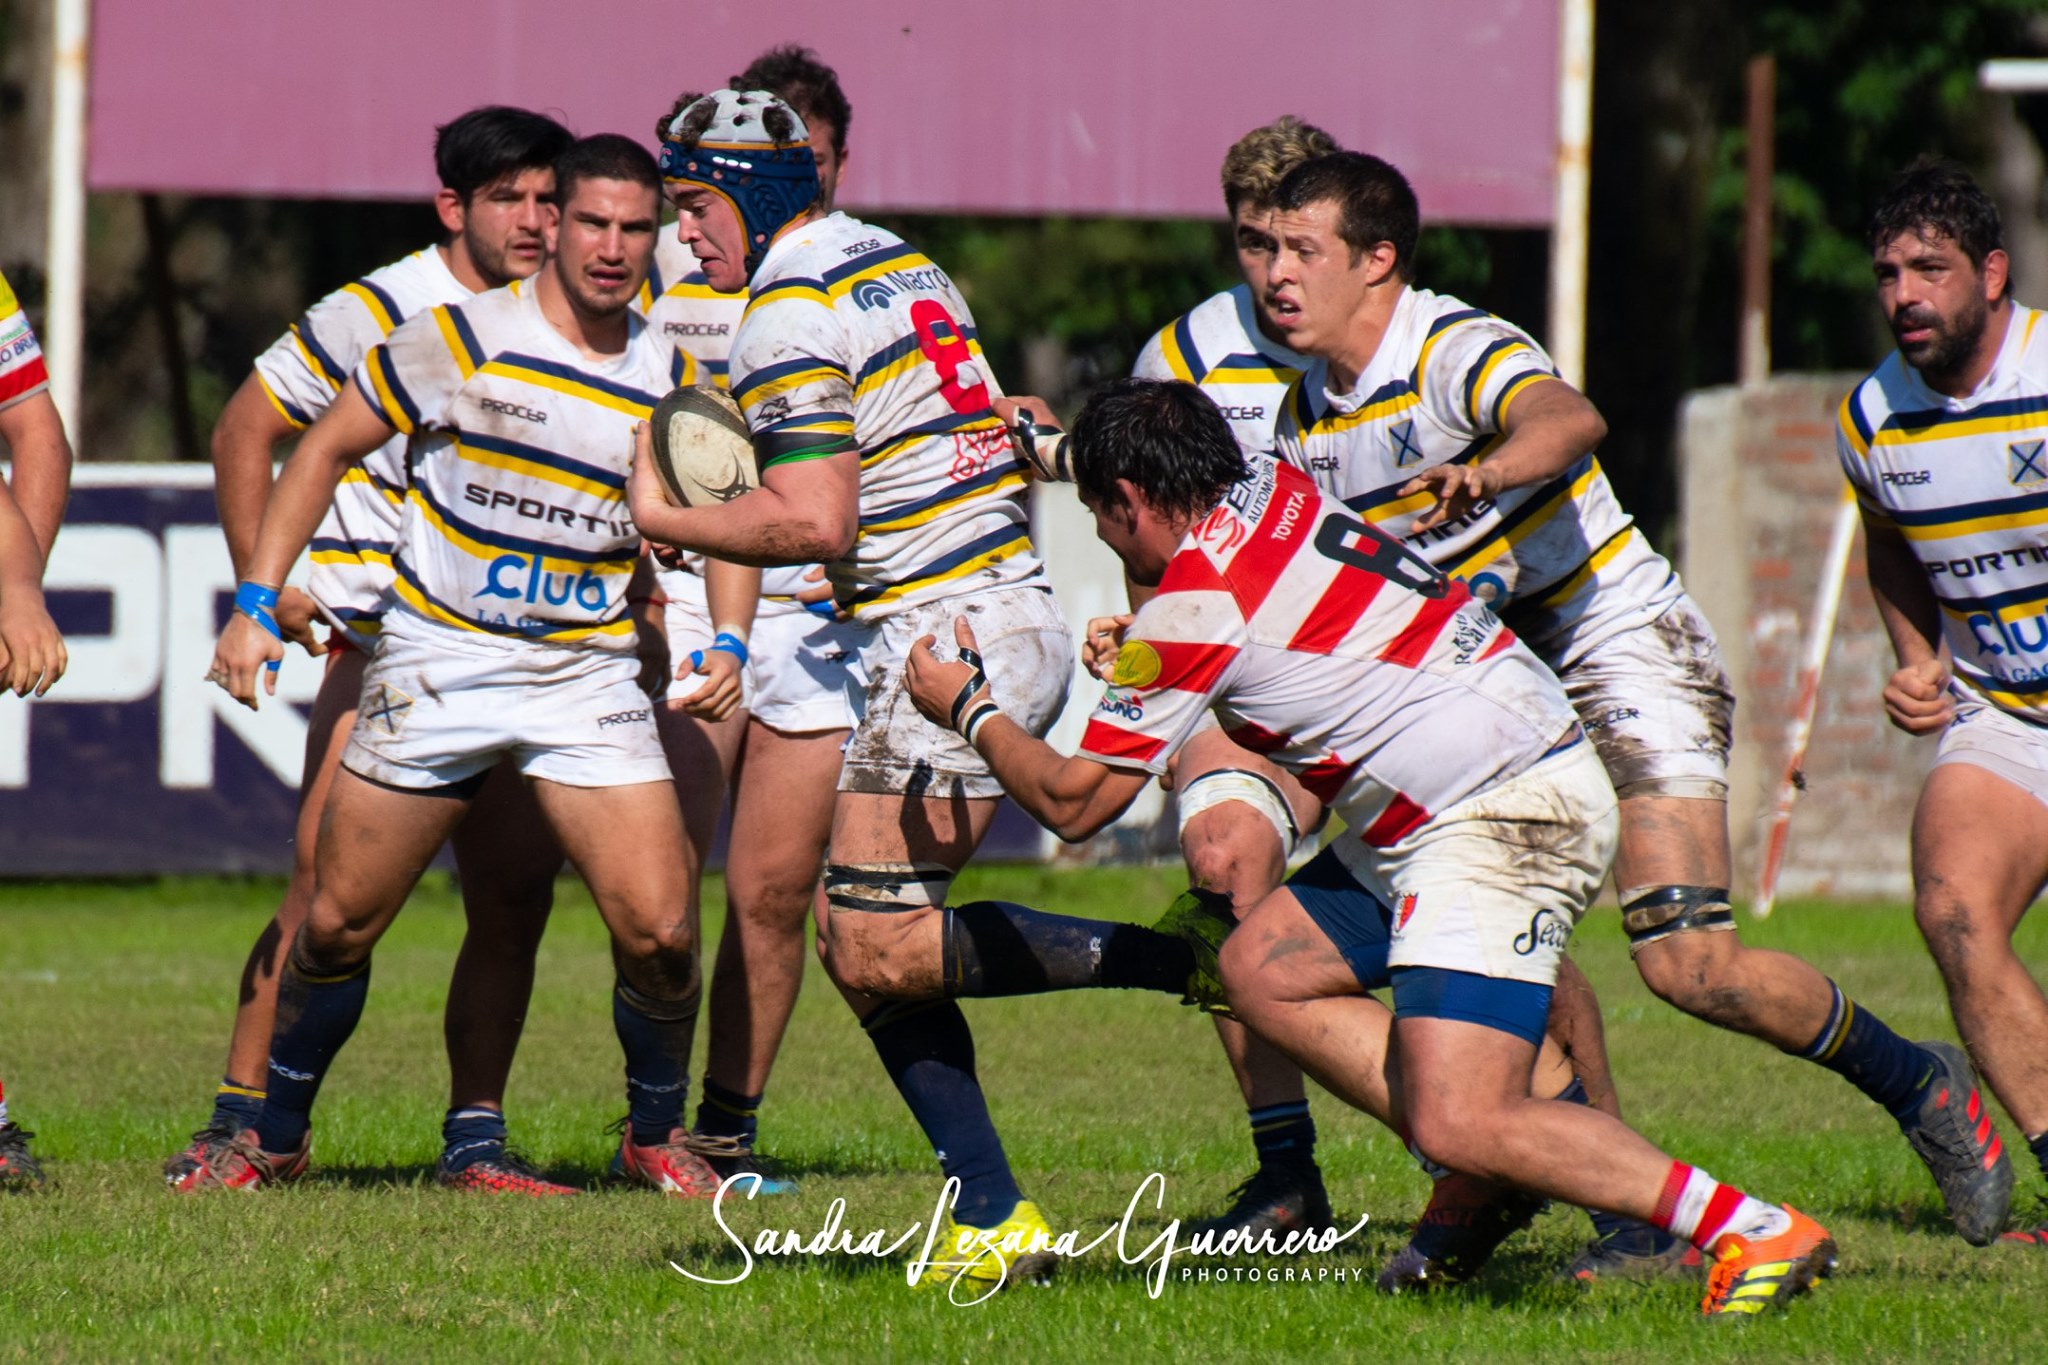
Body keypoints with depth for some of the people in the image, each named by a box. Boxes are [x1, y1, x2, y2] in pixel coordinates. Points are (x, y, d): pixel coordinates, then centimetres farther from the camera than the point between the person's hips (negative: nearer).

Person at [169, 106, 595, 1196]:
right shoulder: (376, 316, -6)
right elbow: (246, 429, 3)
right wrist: (263, 583, -3)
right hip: (377, 641, -5)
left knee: (517, 892, 0)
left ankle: (473, 1139, 7)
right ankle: (242, 1119, -7)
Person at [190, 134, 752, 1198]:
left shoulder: (673, 378, 1)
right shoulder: (463, 341, -8)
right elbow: (327, 448, 0)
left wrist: (726, 642, -5)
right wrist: (257, 604, -5)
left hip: (590, 673, 2)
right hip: (436, 661, -2)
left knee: (658, 926, -10)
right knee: (339, 921, 3)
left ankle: (655, 1133, 15)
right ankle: (274, 1135, 24)